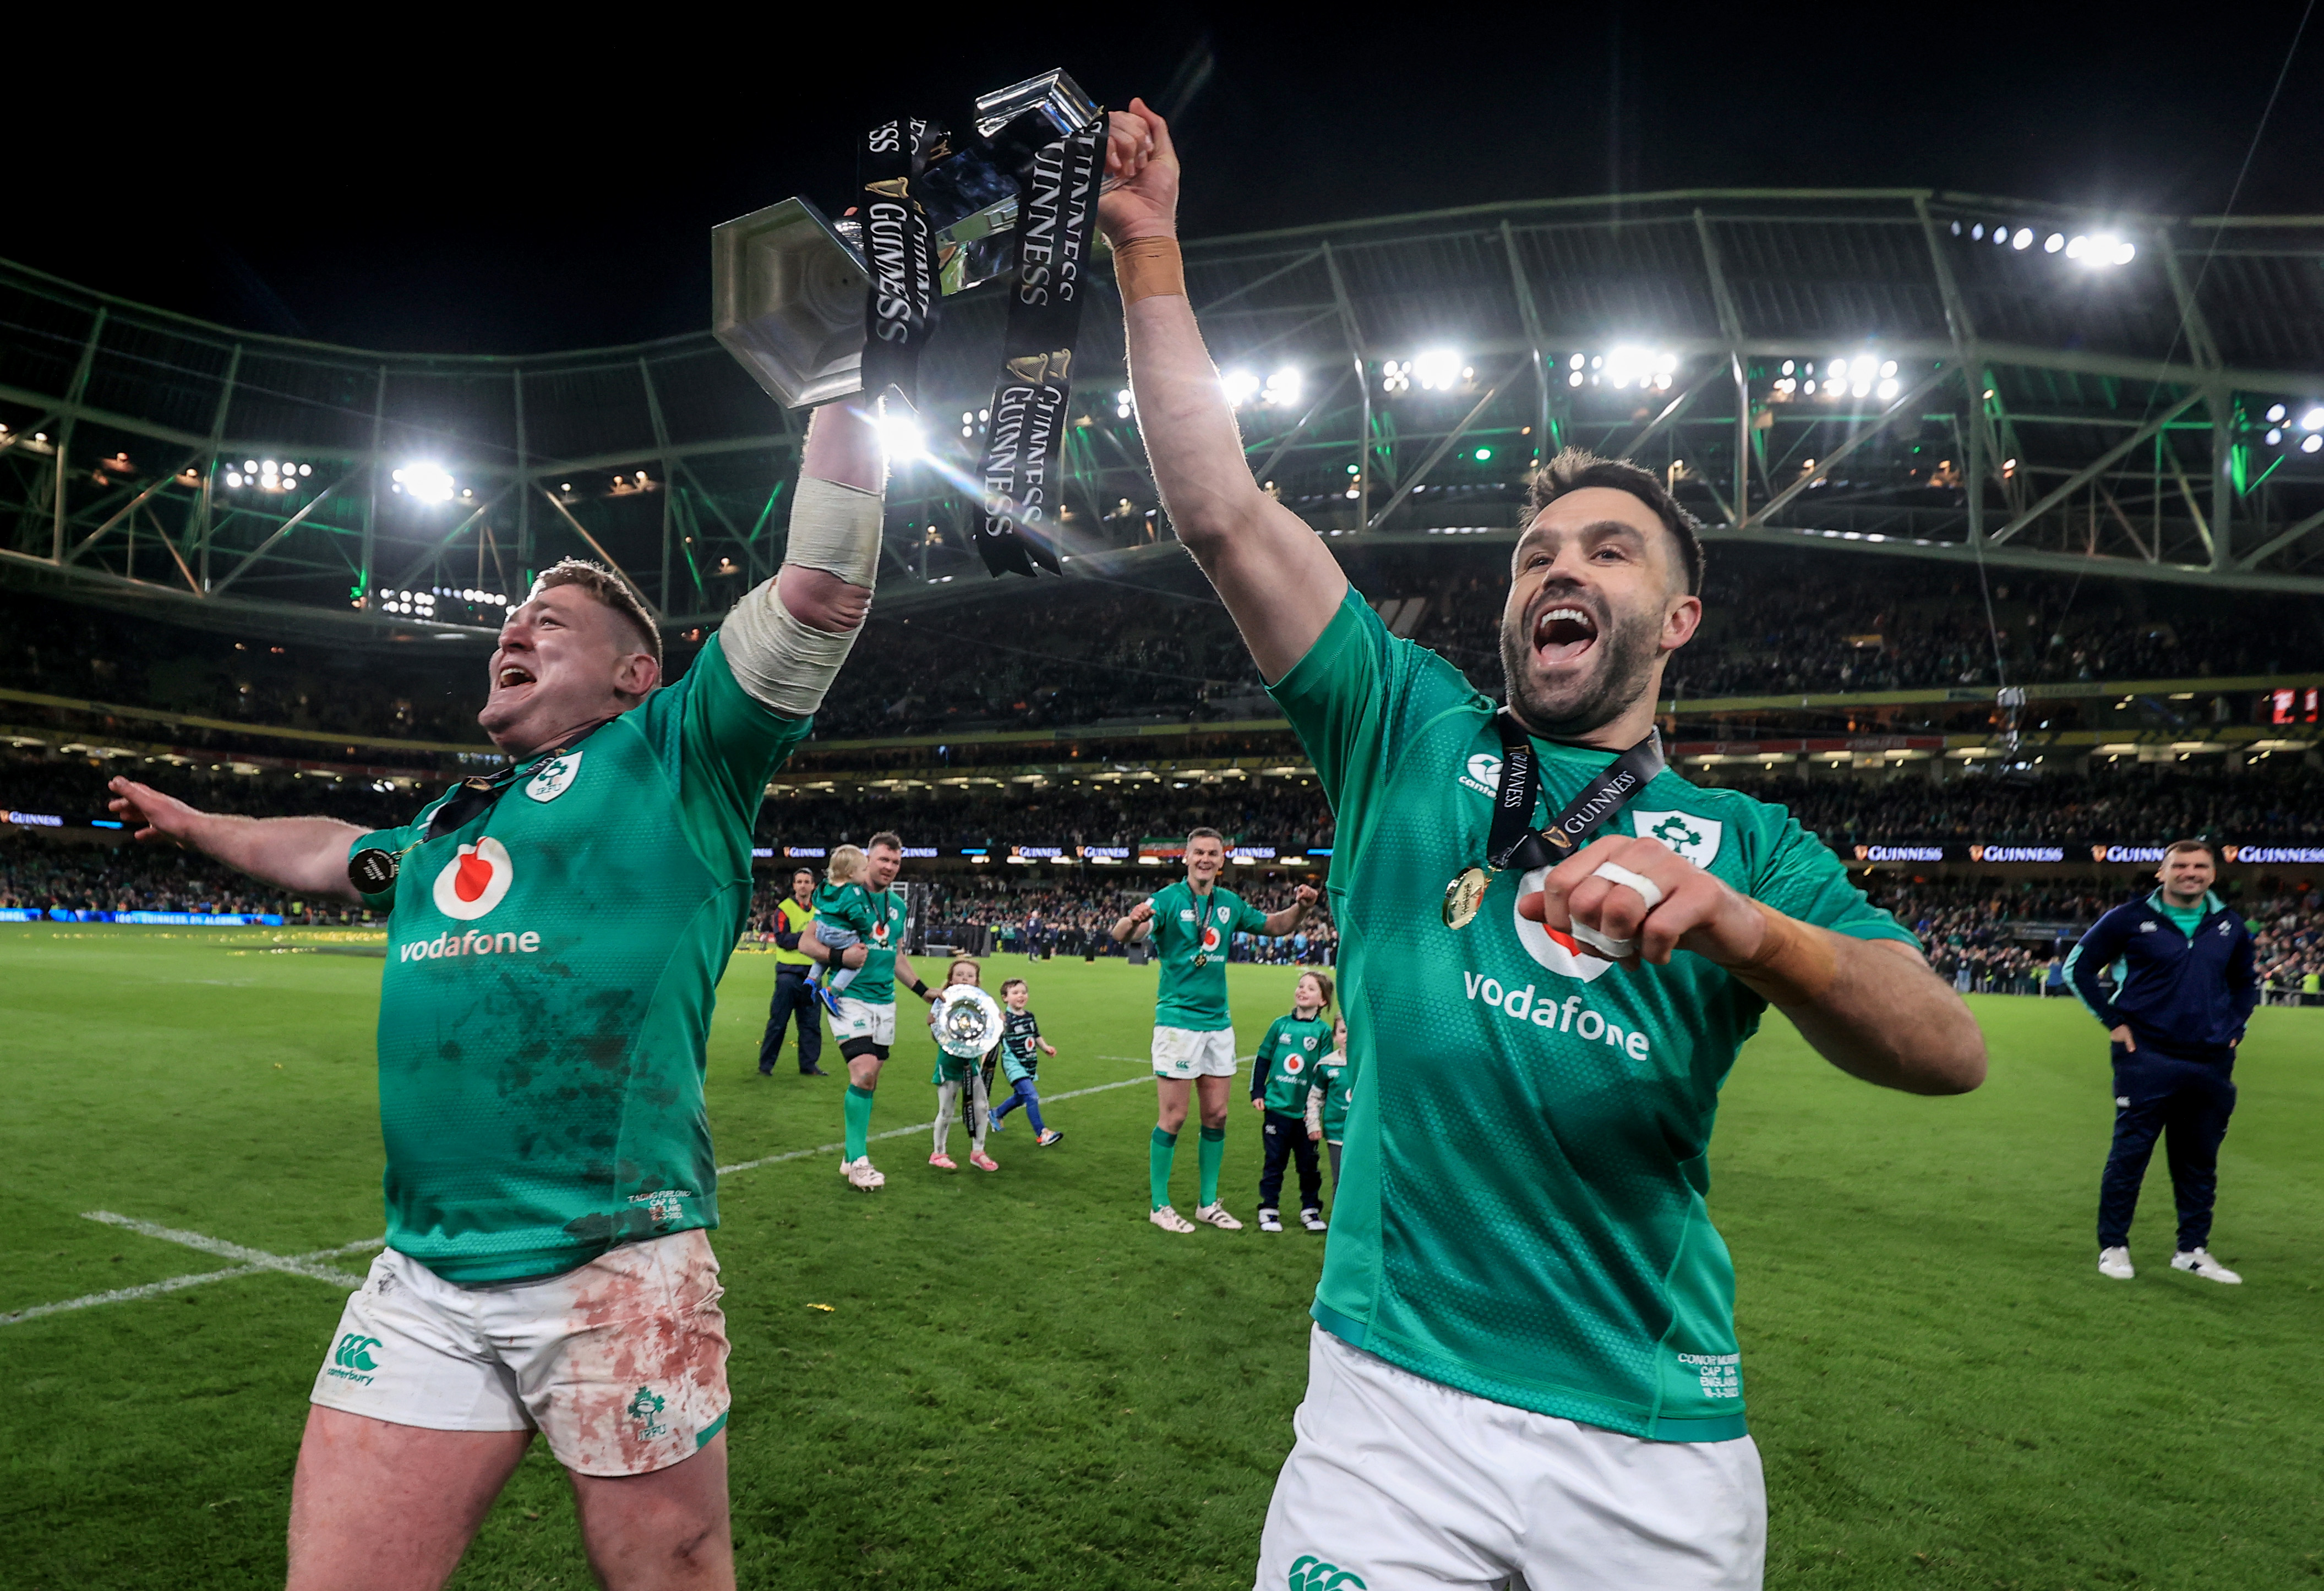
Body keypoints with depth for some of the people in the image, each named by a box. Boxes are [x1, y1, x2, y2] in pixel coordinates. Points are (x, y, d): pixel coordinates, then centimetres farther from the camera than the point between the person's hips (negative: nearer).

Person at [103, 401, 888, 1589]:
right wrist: (195, 826, 57)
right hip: (421, 1279, 6)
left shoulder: (672, 761, 1)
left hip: (616, 1271, -6)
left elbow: (819, 592, -9)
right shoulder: (446, 821, 21)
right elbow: (329, 854, 43)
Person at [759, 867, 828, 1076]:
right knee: (778, 1021, 0)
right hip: (789, 971, -4)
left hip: (812, 973, 4)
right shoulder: (784, 908, -2)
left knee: (812, 1023, 7)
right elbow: (782, 939, -12)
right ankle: (766, 1064, 9)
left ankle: (809, 1065, 16)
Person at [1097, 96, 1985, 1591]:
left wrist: (1736, 923, -27)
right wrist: (1151, 253, 0)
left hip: (1658, 1435, 1)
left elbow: (1949, 1051, -8)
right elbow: (1225, 514, 0)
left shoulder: (1745, 842, 7)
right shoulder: (1412, 732, 5)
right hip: (1395, 1393, -1)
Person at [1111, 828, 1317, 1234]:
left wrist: (1301, 906, 1)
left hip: (1219, 1022, 6)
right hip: (1178, 1021, -6)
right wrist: (1132, 921, -49)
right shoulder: (1168, 898, -10)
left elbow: (1276, 925, 21)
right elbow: (1123, 935, -25)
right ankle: (1159, 1206, 12)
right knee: (1173, 1117, -3)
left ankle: (1208, 1203, 23)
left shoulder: (1230, 903, 8)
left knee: (1216, 1115, 10)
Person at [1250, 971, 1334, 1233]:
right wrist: (1257, 1093, 3)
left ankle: (1310, 1208, 22)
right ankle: (1269, 1209, 14)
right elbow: (1262, 1059, 9)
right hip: (1277, 1106, 1)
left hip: (1306, 1111, -1)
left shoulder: (1323, 1031, -1)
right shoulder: (1281, 1025, 3)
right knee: (1274, 1160, 6)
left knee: (1308, 1162, 8)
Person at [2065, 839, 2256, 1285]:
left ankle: (2193, 1250, 24)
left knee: (2200, 1159, 11)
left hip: (2210, 1063, 5)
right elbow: (2079, 967, 1)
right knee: (2130, 1152, -2)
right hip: (2147, 1058, -4)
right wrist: (2113, 1022, -5)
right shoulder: (2130, 919, -5)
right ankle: (2113, 1247, 7)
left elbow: (2245, 983, 25)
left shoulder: (2230, 927, 9)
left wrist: (2234, 1029, 10)